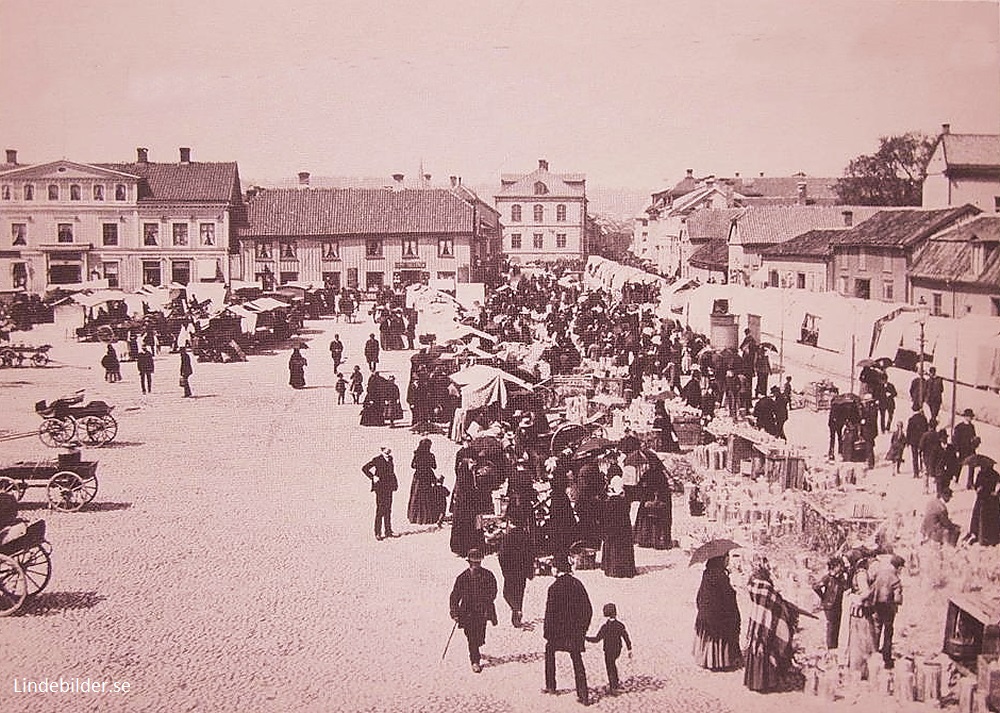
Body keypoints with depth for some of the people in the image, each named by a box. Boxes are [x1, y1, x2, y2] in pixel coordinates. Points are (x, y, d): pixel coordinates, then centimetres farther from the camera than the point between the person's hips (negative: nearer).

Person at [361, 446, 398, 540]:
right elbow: (364, 468, -7)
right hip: (380, 487, -6)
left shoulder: (390, 459, 10)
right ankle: (378, 533, 0)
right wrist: (373, 477, -11)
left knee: (388, 510, 10)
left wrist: (395, 483, 10)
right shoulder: (377, 460, -8)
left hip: (389, 487, 6)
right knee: (380, 509, -5)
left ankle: (388, 531, 17)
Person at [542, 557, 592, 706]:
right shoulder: (578, 584, 2)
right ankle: (583, 695, 5)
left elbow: (550, 612, -14)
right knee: (577, 661, 10)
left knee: (549, 649, 21)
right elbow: (588, 609, 7)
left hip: (560, 629, -4)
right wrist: (583, 629, 17)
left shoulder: (555, 587, -14)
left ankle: (551, 686, 24)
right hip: (577, 631, 4)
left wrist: (547, 632, -4)